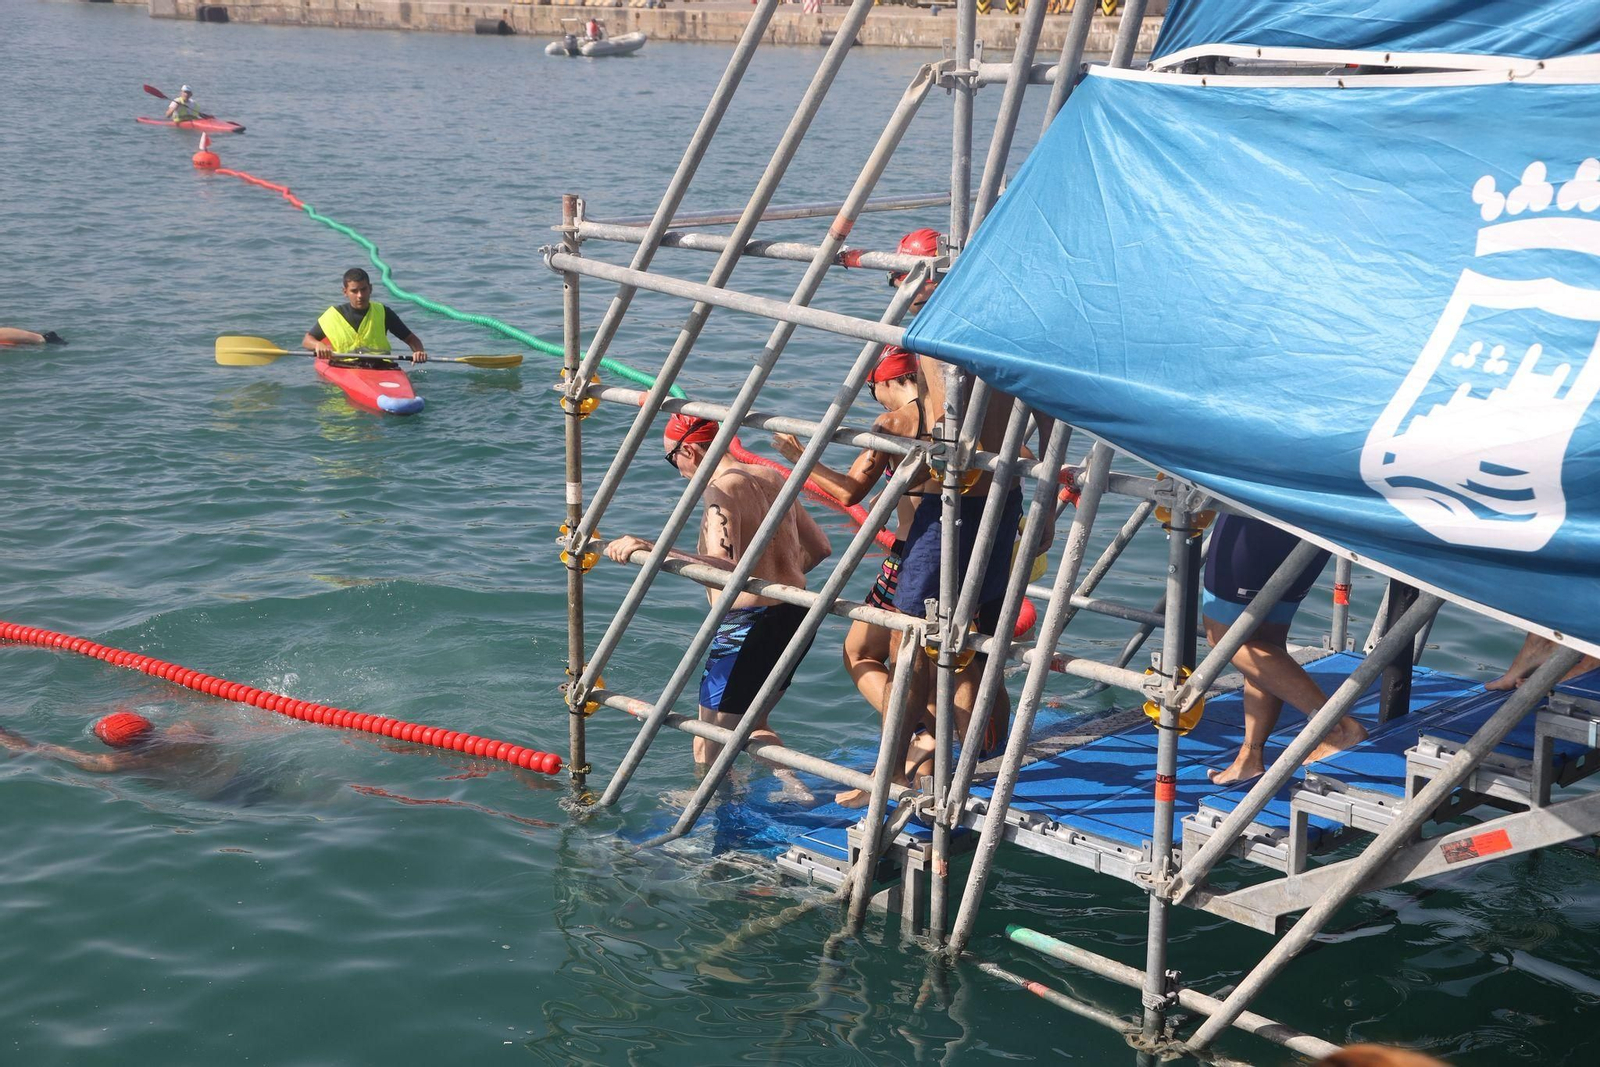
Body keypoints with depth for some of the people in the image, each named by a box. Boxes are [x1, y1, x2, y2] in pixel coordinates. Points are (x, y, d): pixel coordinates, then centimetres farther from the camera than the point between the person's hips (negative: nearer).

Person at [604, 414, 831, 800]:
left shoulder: (721, 492, -16)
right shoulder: (772, 478, 10)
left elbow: (725, 568, -31)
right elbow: (819, 547, 17)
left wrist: (651, 549, -36)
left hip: (746, 621, -9)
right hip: (795, 614, 9)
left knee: (708, 740, 6)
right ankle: (791, 782, 14)